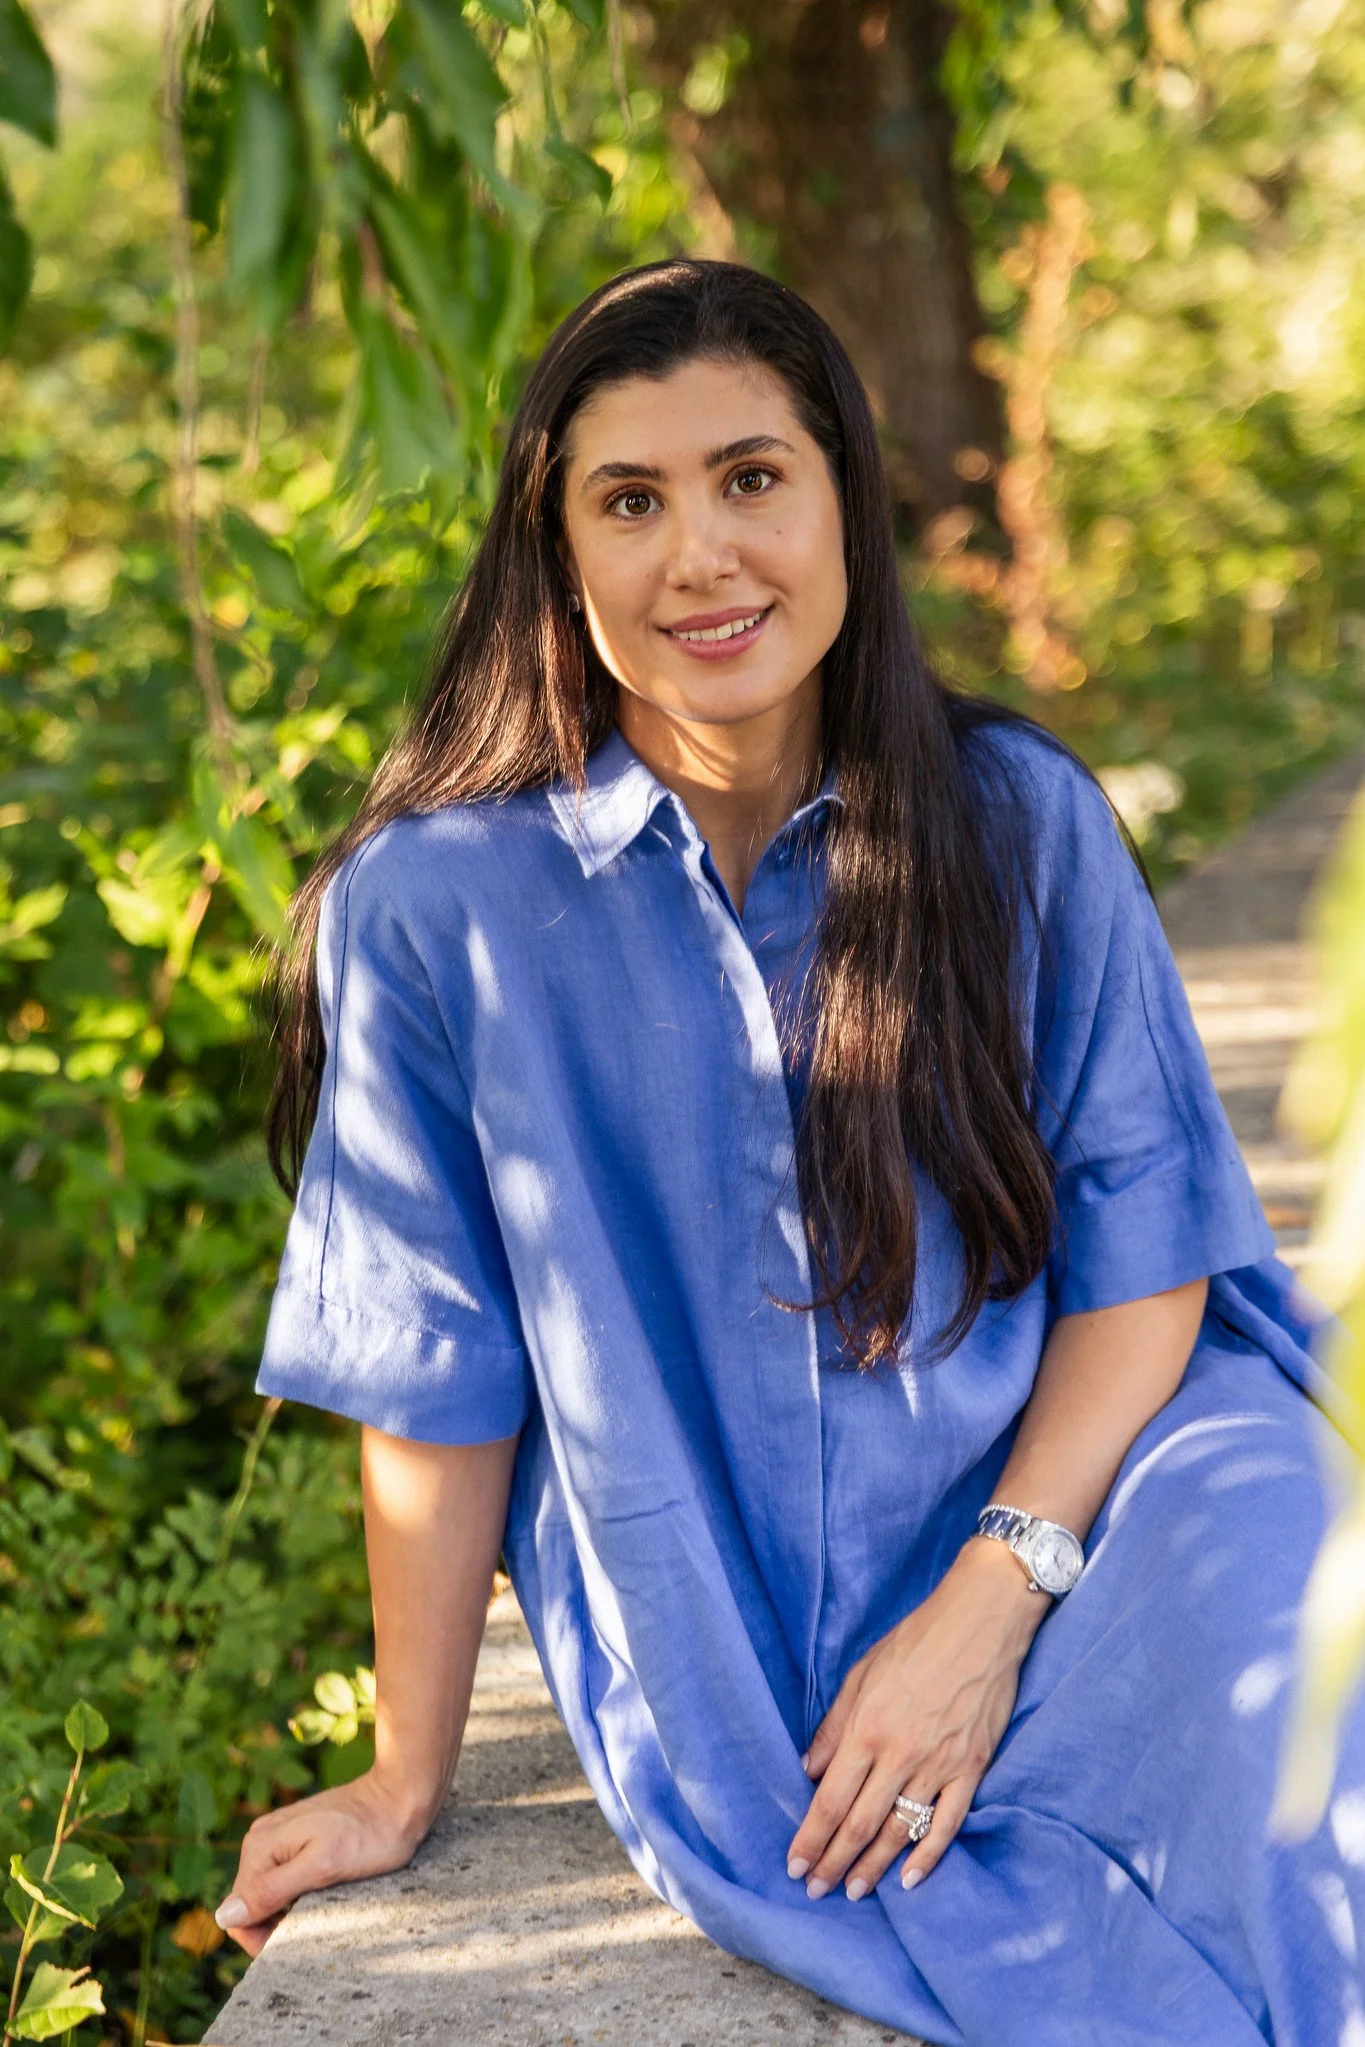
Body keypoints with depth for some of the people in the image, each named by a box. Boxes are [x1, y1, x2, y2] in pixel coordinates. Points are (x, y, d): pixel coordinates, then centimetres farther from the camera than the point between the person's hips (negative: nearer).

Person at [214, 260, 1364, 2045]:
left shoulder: (1020, 821, -2)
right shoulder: (432, 906, -6)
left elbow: (1143, 1247, 0)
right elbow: (438, 1386, 1)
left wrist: (989, 1607, -14)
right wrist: (407, 1783, 8)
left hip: (1051, 1512, 3)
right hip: (720, 1673, -2)